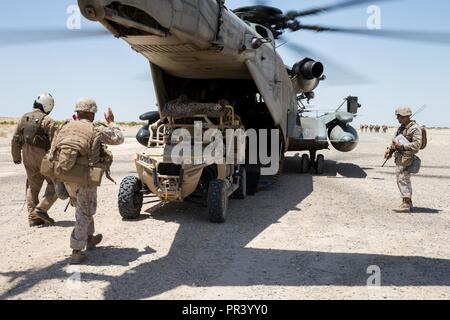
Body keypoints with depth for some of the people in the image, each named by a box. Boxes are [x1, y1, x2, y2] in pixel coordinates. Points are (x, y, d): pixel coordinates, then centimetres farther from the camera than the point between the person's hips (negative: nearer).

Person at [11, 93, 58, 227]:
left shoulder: (24, 118, 7)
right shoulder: (48, 121, -13)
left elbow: (16, 139, 11)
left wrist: (16, 157, 21)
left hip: (27, 157, 7)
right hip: (43, 156, -7)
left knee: (32, 187, 15)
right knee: (55, 184, 7)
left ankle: (33, 218, 16)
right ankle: (41, 209, -7)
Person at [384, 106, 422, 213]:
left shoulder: (415, 128, -12)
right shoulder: (402, 127, 16)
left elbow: (417, 144, -19)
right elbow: (396, 140, 26)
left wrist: (402, 146, -21)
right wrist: (390, 149, 12)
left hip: (407, 157, -10)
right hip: (399, 157, 10)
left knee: (403, 179, -11)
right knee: (400, 179, 12)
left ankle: (406, 204, -9)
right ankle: (408, 203, 20)